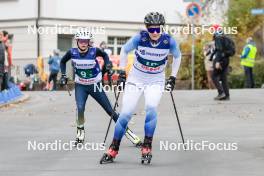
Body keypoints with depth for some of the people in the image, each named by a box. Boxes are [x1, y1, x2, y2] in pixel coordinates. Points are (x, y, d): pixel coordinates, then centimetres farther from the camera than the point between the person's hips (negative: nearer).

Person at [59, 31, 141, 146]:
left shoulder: (94, 51, -16)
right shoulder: (72, 53, -12)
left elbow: (105, 55, 7)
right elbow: (63, 62, 9)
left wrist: (107, 65, -9)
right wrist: (63, 75, 0)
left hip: (95, 85, 0)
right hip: (80, 86, 0)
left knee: (110, 111, 0)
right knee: (80, 109, -23)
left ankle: (127, 131, 11)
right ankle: (80, 133, 0)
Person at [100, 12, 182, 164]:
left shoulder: (169, 41, -16)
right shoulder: (140, 38, -19)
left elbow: (177, 56, 6)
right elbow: (124, 50, 0)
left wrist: (173, 77, 5)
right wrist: (122, 72, 0)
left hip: (156, 81, 0)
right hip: (136, 79, 0)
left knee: (151, 108, -25)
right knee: (126, 113, -6)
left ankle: (147, 147, -15)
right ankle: (113, 150, 7)